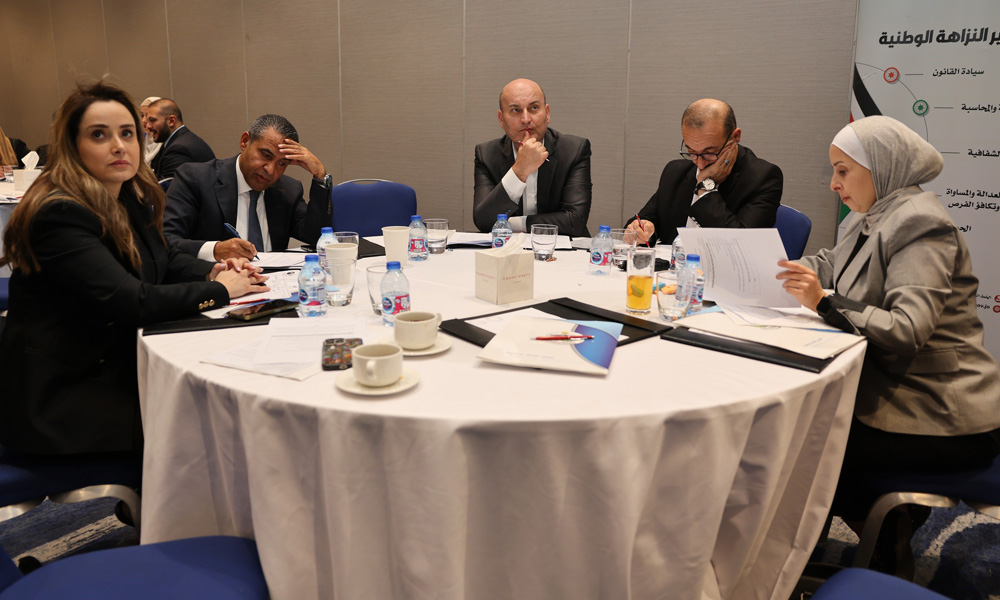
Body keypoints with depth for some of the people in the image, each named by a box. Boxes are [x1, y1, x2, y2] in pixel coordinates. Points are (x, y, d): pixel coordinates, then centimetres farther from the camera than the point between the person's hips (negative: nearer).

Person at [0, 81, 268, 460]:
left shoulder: (129, 199, 8)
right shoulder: (58, 214, -20)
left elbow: (163, 261, 20)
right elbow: (128, 301, -27)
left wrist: (214, 271, -2)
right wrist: (219, 290, -17)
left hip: (122, 368, 8)